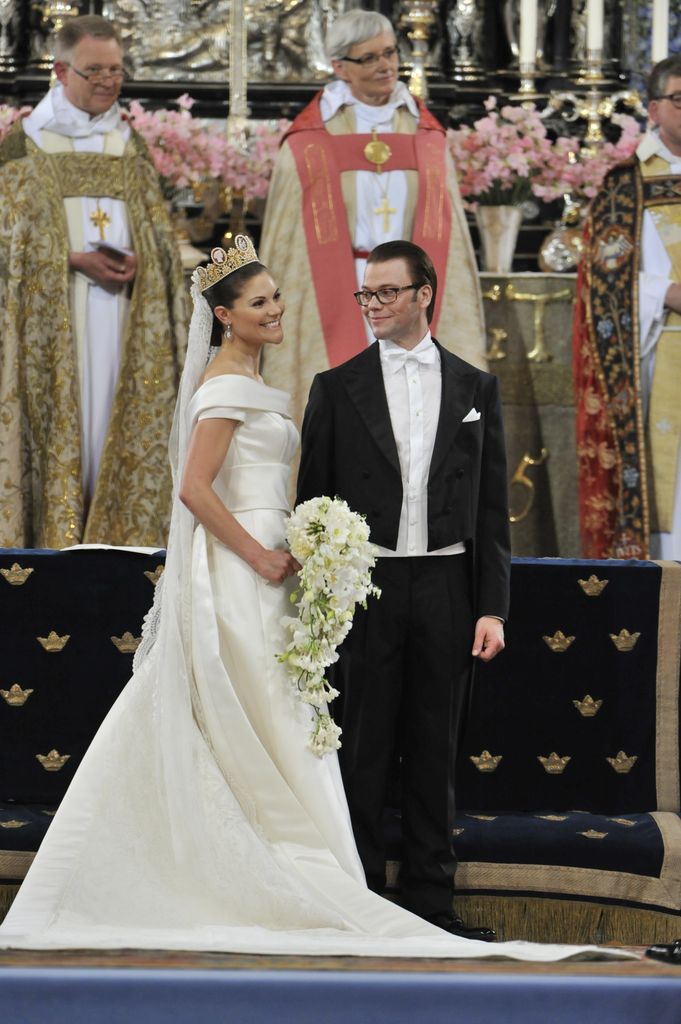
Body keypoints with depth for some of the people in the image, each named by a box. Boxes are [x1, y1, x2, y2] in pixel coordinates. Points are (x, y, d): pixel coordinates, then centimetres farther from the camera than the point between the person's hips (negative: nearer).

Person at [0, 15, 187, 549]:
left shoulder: (131, 145, 14)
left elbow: (158, 230, 15)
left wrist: (136, 261, -7)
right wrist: (78, 260, -15)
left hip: (124, 305, 3)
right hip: (53, 310, -3)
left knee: (121, 415, -2)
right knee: (64, 411, -7)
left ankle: (118, 528, 1)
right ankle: (56, 533, -4)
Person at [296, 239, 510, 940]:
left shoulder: (476, 388, 8)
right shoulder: (336, 388, 5)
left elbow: (491, 508, 7)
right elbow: (312, 501, 5)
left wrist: (492, 608, 0)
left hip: (445, 587, 1)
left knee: (434, 751, 7)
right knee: (362, 751, 1)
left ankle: (429, 901, 13)